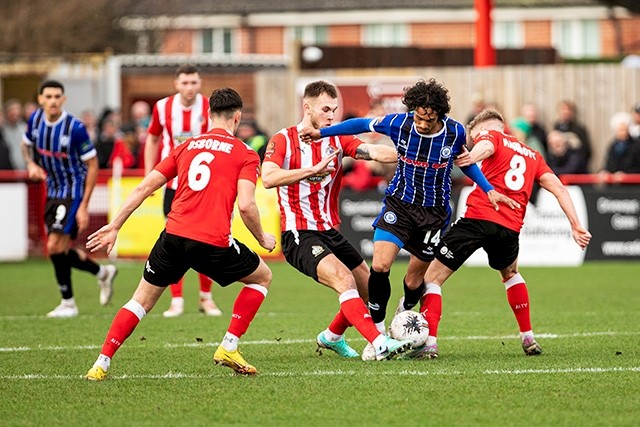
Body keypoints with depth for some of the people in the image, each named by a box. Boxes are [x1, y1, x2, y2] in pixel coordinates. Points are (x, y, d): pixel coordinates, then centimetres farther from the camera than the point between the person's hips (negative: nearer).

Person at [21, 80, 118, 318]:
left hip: (73, 193, -7)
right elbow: (26, 144, 18)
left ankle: (68, 303, 1)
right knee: (60, 251, 10)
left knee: (55, 247, -14)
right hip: (53, 191, 7)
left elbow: (92, 164, -15)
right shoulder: (35, 119, -3)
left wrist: (84, 206, -18)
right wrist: (31, 164, -5)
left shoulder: (75, 128, -21)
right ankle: (102, 273, 34)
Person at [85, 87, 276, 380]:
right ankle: (228, 348, 13)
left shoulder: (186, 146, 18)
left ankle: (101, 364, 8)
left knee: (142, 300, 19)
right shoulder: (245, 155, 6)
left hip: (174, 235, 4)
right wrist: (262, 238, 10)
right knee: (262, 277, 22)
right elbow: (245, 205, -8)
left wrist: (115, 226, 18)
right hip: (213, 242, -3)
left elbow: (144, 187, 14)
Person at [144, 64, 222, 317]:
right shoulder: (163, 107, -1)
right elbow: (153, 138, 13)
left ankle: (206, 297, 17)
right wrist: (149, 175, 8)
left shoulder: (211, 109, -8)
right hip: (174, 184, 1)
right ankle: (176, 300, 3)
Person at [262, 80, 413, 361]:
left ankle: (332, 337, 35)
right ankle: (379, 344, -34)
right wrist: (313, 170, -33)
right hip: (299, 234, -7)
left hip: (330, 232, 7)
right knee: (344, 279, -26)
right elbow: (268, 178, -25)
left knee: (369, 290, 11)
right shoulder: (283, 140, -7)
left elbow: (376, 153, -8)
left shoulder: (337, 140, 7)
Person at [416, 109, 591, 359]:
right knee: (511, 274, 35)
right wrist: (576, 226, 12)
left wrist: (472, 157, -37)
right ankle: (528, 339, 30)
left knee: (432, 278, 3)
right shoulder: (533, 156, 27)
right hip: (510, 227, 5)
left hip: (478, 216, -5)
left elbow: (485, 146, -14)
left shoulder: (491, 135, 12)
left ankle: (429, 342, -12)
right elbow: (559, 189, 18)